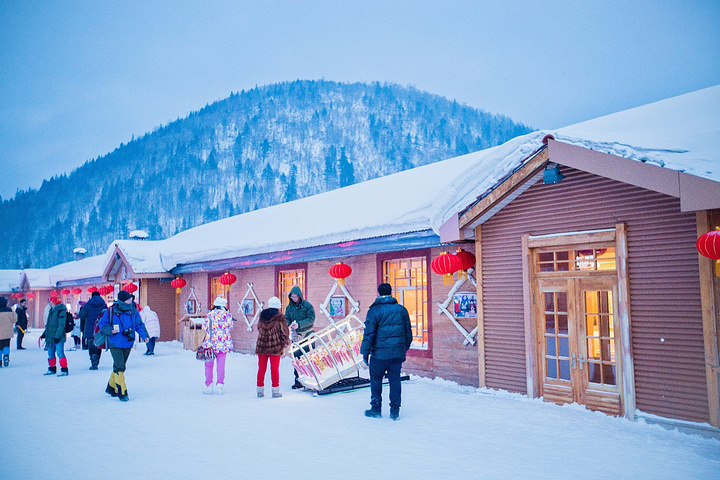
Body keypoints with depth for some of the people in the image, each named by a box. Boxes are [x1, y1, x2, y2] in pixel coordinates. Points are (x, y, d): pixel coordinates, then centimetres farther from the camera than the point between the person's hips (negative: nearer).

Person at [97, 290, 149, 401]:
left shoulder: (133, 311, 0)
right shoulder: (111, 311, -10)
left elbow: (139, 325, 8)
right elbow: (102, 324, -1)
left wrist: (144, 335, -8)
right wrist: (110, 330, -19)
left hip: (128, 344, 5)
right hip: (115, 344, -5)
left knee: (120, 367, 16)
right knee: (119, 367, -13)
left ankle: (111, 388, 36)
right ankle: (122, 392, -6)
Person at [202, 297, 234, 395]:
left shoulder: (209, 315, -6)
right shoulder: (227, 315, -3)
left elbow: (204, 327, 2)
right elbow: (230, 327, 7)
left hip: (211, 343, -1)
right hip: (223, 344, 1)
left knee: (209, 365, 11)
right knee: (221, 365, 10)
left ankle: (208, 386, 12)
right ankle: (219, 385, 7)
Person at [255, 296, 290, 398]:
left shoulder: (262, 315, 7)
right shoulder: (280, 317, -7)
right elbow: (284, 331, -5)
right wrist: (286, 343, 6)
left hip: (261, 345, 4)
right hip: (275, 346, -4)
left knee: (261, 368, 11)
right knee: (275, 369, 3)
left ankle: (260, 391, 15)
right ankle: (275, 391, 6)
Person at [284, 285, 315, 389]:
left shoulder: (307, 305, -7)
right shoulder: (289, 307, 7)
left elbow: (311, 319, -14)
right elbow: (286, 318, 8)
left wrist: (299, 324, -24)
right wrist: (286, 324, -16)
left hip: (307, 334, -4)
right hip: (296, 335, 4)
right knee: (296, 357, 2)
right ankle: (298, 379, 8)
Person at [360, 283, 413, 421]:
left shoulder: (374, 310, -8)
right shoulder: (401, 309, 7)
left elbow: (369, 333, -10)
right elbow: (408, 332, 12)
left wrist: (365, 352, -4)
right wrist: (405, 348, 22)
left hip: (380, 353, -4)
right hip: (398, 352, 4)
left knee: (376, 379, 11)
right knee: (395, 380, 10)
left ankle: (376, 409, 16)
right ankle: (395, 411, 11)